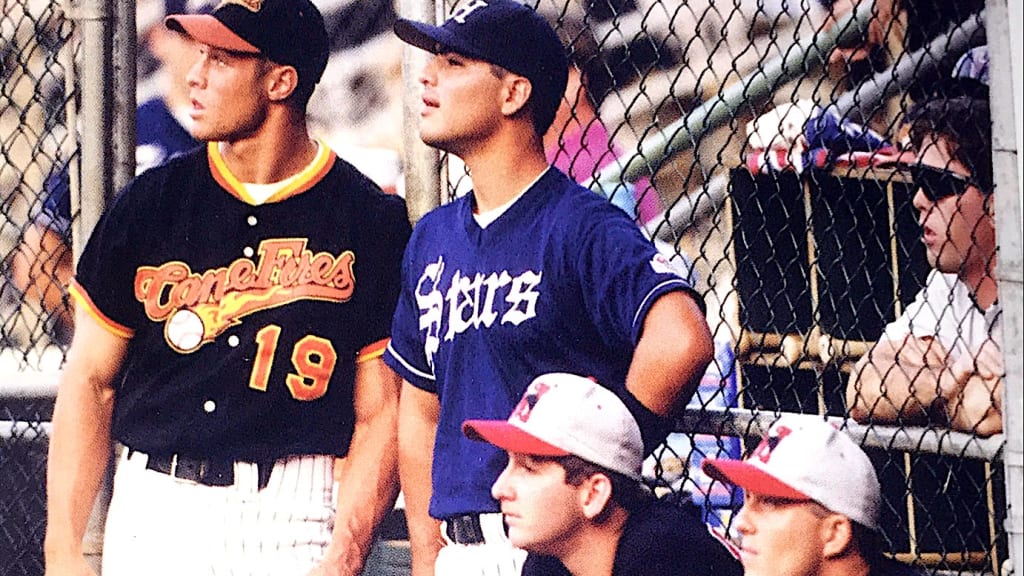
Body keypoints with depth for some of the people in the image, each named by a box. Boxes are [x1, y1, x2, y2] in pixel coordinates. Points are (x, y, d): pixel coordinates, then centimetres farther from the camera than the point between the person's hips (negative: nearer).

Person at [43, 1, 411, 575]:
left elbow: (381, 415, -1)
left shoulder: (370, 219, 1)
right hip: (154, 510, 2)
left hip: (294, 524, -2)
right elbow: (91, 382, 9)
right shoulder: (150, 201, 8)